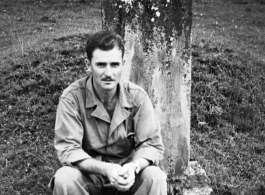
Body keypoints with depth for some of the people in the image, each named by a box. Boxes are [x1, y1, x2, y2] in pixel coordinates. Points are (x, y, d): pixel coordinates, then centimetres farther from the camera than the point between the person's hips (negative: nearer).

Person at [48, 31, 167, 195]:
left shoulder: (137, 96, -12)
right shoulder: (72, 97, -18)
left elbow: (152, 144, -10)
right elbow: (68, 149, -20)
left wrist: (134, 166, -33)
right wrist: (105, 169, -36)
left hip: (127, 173, 1)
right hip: (90, 171, -1)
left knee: (156, 177, -27)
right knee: (64, 178, -31)